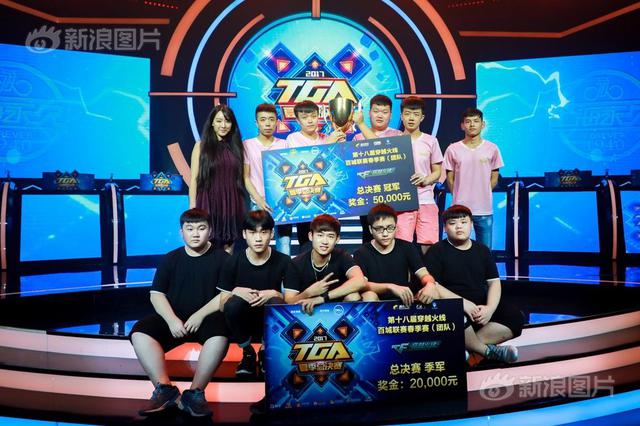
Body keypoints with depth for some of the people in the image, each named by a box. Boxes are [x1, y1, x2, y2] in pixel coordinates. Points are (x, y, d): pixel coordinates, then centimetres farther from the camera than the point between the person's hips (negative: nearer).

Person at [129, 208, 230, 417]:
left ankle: (195, 392, -21)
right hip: (174, 319, 3)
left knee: (219, 335, -36)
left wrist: (200, 315, -18)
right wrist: (171, 319, -14)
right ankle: (165, 389, -20)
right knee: (139, 332, -22)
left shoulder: (222, 258, 3)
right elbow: (157, 294, 5)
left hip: (207, 318, -3)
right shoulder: (170, 259, 11)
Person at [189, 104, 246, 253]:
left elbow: (244, 178, 8)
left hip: (231, 205, 2)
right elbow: (194, 179, 0)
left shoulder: (236, 146, 9)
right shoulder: (201, 146, 2)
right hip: (208, 204, -2)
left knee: (228, 249, 7)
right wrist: (192, 208, -5)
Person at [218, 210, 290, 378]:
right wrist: (235, 291, -24)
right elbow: (222, 305, -4)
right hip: (244, 322, 1)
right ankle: (247, 353, -2)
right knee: (233, 304, -31)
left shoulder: (284, 261, -9)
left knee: (276, 303, -33)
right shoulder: (232, 262, -7)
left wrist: (274, 293, -25)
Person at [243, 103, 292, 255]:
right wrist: (259, 200, -12)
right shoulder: (247, 145, 3)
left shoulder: (284, 145, 8)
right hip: (259, 205, -1)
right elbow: (245, 177, 1)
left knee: (284, 251, 0)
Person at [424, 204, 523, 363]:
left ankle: (465, 346, -22)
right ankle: (487, 350, -12)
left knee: (515, 317, -16)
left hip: (481, 308, 5)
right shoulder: (437, 251, -1)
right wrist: (463, 303, -21)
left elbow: (494, 283, 8)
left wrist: (490, 308, -11)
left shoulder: (482, 250, 13)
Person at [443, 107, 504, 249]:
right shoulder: (453, 149, -1)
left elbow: (494, 178, 9)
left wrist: (482, 194, 4)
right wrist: (460, 196, 4)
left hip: (485, 210, 1)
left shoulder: (492, 149, 2)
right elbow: (450, 179, 4)